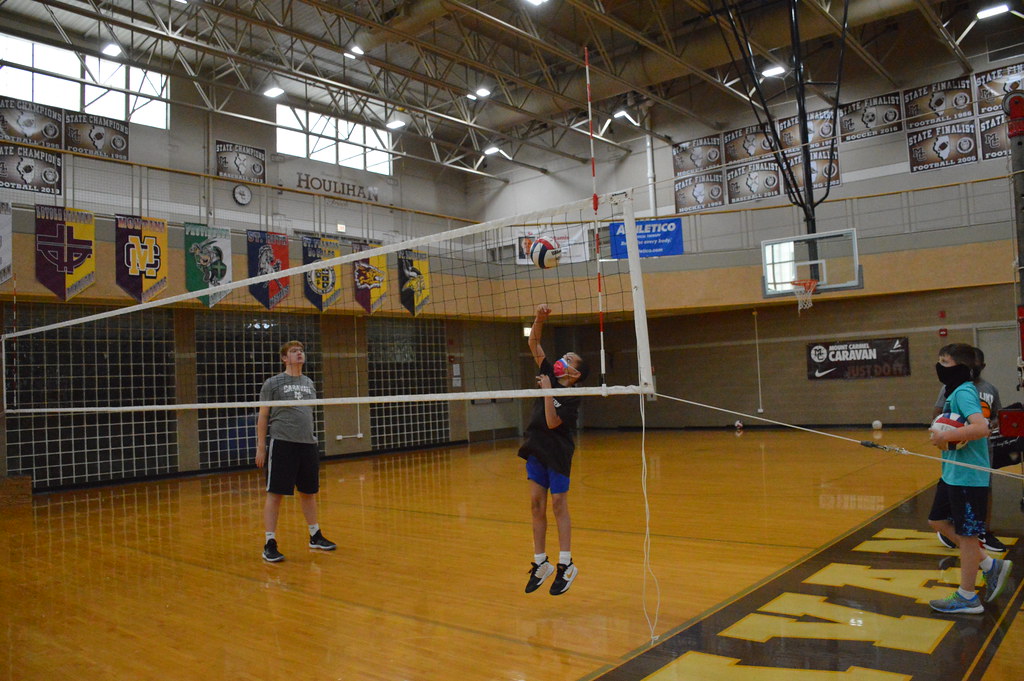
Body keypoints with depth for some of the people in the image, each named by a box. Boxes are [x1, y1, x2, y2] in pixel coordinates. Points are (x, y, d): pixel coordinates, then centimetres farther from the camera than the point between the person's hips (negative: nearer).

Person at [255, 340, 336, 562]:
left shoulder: (309, 383, 14)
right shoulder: (272, 383, 0)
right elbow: (263, 416, -1)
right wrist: (261, 447, -6)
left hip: (307, 444, 5)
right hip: (282, 444, -5)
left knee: (309, 492, 13)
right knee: (275, 493, -3)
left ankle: (315, 537, 26)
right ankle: (270, 544, 3)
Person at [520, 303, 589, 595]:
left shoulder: (572, 397, -13)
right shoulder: (549, 375, 4)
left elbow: (552, 422, -24)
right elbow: (534, 344, 5)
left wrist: (548, 391, -24)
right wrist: (539, 319, -9)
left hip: (557, 454, -6)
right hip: (536, 450, 6)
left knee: (559, 506, 1)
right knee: (536, 505, 7)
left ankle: (566, 565, 11)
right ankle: (540, 563, 16)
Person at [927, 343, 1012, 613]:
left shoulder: (964, 392, -18)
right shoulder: (953, 392, 11)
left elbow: (981, 427, -32)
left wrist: (946, 436, -26)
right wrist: (940, 435, 6)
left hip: (968, 477, -10)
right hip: (952, 474, 10)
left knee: (966, 534, 2)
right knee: (938, 521, 17)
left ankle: (966, 597, 16)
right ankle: (990, 565, 26)